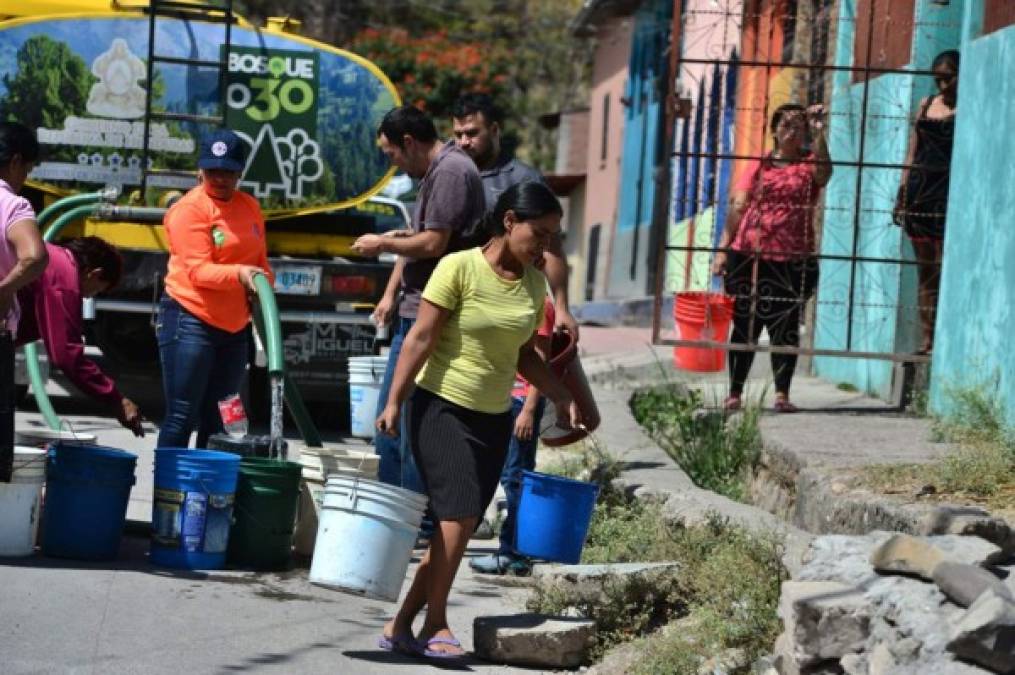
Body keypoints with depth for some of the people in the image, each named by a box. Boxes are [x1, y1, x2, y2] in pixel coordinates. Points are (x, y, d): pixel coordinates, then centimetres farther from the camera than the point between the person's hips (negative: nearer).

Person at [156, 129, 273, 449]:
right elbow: (199, 271, -19)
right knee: (181, 416, -7)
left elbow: (261, 263, 23)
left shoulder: (250, 207, 12)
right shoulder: (190, 209, -9)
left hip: (235, 326, 7)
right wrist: (238, 274, -34)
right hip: (191, 321, -7)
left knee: (218, 421, 9)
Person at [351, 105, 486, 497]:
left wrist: (382, 244, -4)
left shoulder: (451, 172, -14)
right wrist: (391, 293, 21)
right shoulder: (432, 174, 19)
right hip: (414, 315, 11)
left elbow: (433, 244, -20)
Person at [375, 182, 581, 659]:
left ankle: (402, 624, 10)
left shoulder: (534, 284, 7)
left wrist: (561, 398, 6)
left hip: (494, 419, 6)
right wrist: (394, 402, -15)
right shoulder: (459, 268, -12)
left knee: (457, 526, 3)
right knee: (459, 513, -16)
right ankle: (435, 622, -3)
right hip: (441, 408, -6)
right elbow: (421, 338, -12)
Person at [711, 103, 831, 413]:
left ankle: (782, 393, 4)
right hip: (749, 256, 1)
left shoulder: (808, 165, 7)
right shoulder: (759, 165, 10)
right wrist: (723, 248, 0)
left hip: (792, 261, -1)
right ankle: (734, 393, 9)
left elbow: (824, 173, -17)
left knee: (785, 326, 0)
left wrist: (819, 134, -27)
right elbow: (738, 206, 7)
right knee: (745, 325, 4)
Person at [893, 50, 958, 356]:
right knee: (925, 270, 6)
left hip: (951, 193, -6)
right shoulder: (926, 105, 16)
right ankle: (926, 339, 7)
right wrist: (902, 192, 13)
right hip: (921, 191, 6)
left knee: (944, 269, -11)